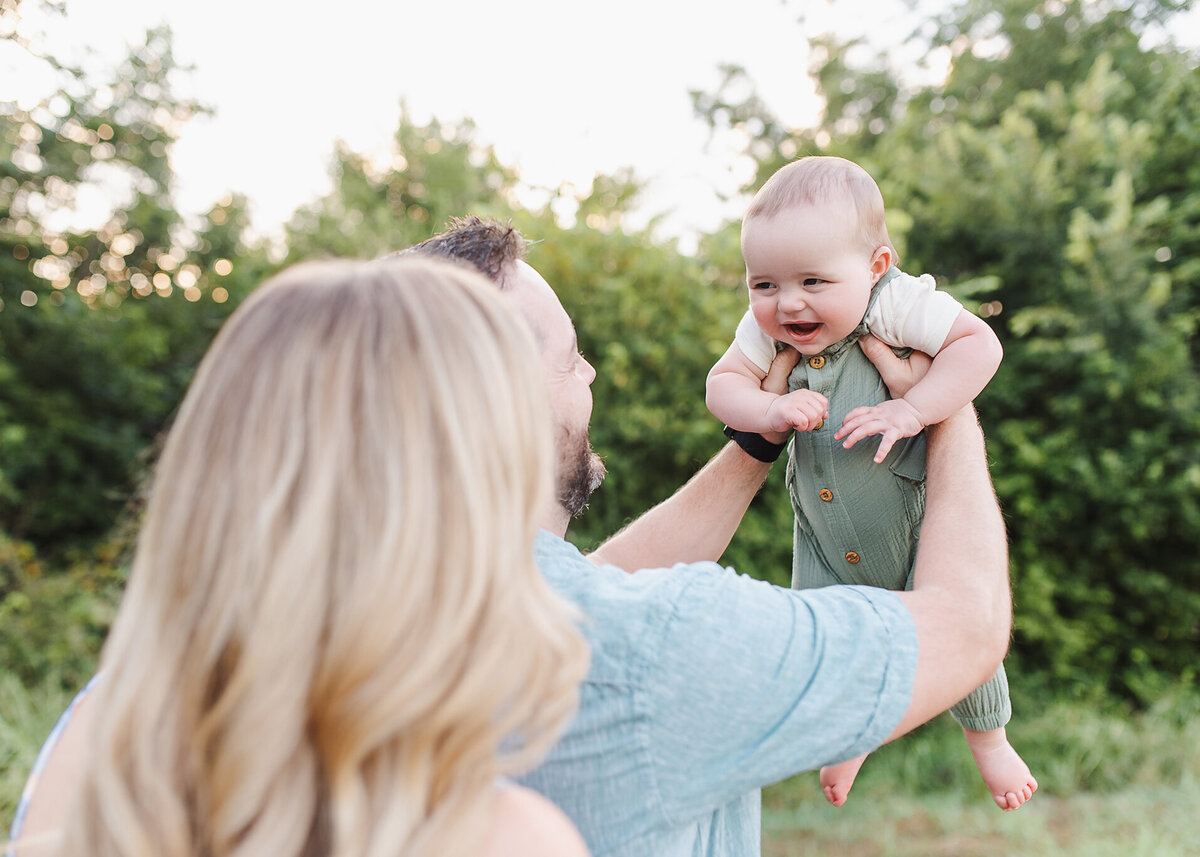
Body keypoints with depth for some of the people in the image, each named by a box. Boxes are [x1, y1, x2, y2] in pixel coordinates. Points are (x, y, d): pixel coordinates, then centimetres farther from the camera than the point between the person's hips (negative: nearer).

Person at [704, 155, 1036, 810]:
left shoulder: (898, 305, -25)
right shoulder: (766, 329, -13)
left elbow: (980, 344, -26)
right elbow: (722, 385, -14)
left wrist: (911, 410, -35)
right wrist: (771, 411, -34)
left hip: (919, 520, -4)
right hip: (827, 540, 4)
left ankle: (986, 734, 36)